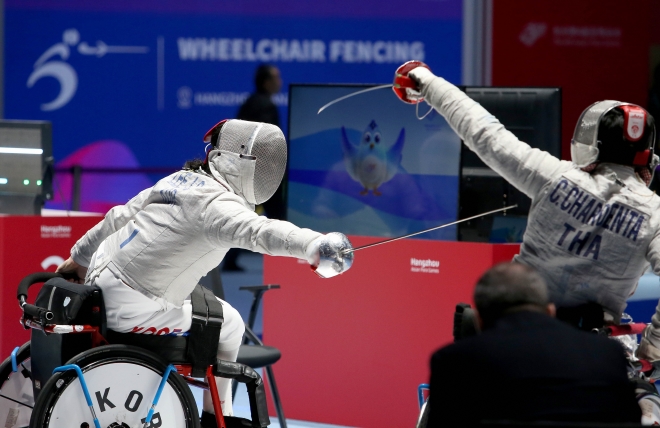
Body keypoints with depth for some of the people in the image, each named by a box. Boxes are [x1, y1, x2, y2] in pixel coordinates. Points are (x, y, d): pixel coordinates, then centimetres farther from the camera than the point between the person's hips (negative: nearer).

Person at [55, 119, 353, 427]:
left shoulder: (180, 179, 6)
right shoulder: (216, 203, -19)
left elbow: (118, 218, 17)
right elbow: (258, 230, -41)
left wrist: (79, 257, 33)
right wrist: (314, 245, -59)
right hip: (133, 309, -8)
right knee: (228, 324, 9)